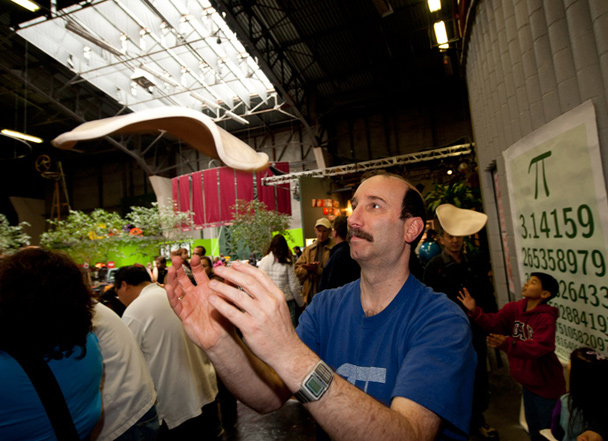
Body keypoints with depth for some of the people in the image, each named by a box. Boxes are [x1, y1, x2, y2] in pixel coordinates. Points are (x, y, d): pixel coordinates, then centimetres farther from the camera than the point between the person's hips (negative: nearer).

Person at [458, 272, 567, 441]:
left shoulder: (546, 318, -25)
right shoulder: (514, 309, -5)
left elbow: (539, 347, -37)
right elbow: (493, 323, -11)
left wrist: (507, 344, -50)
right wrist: (475, 311, -26)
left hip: (546, 386, -6)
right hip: (528, 382, 6)